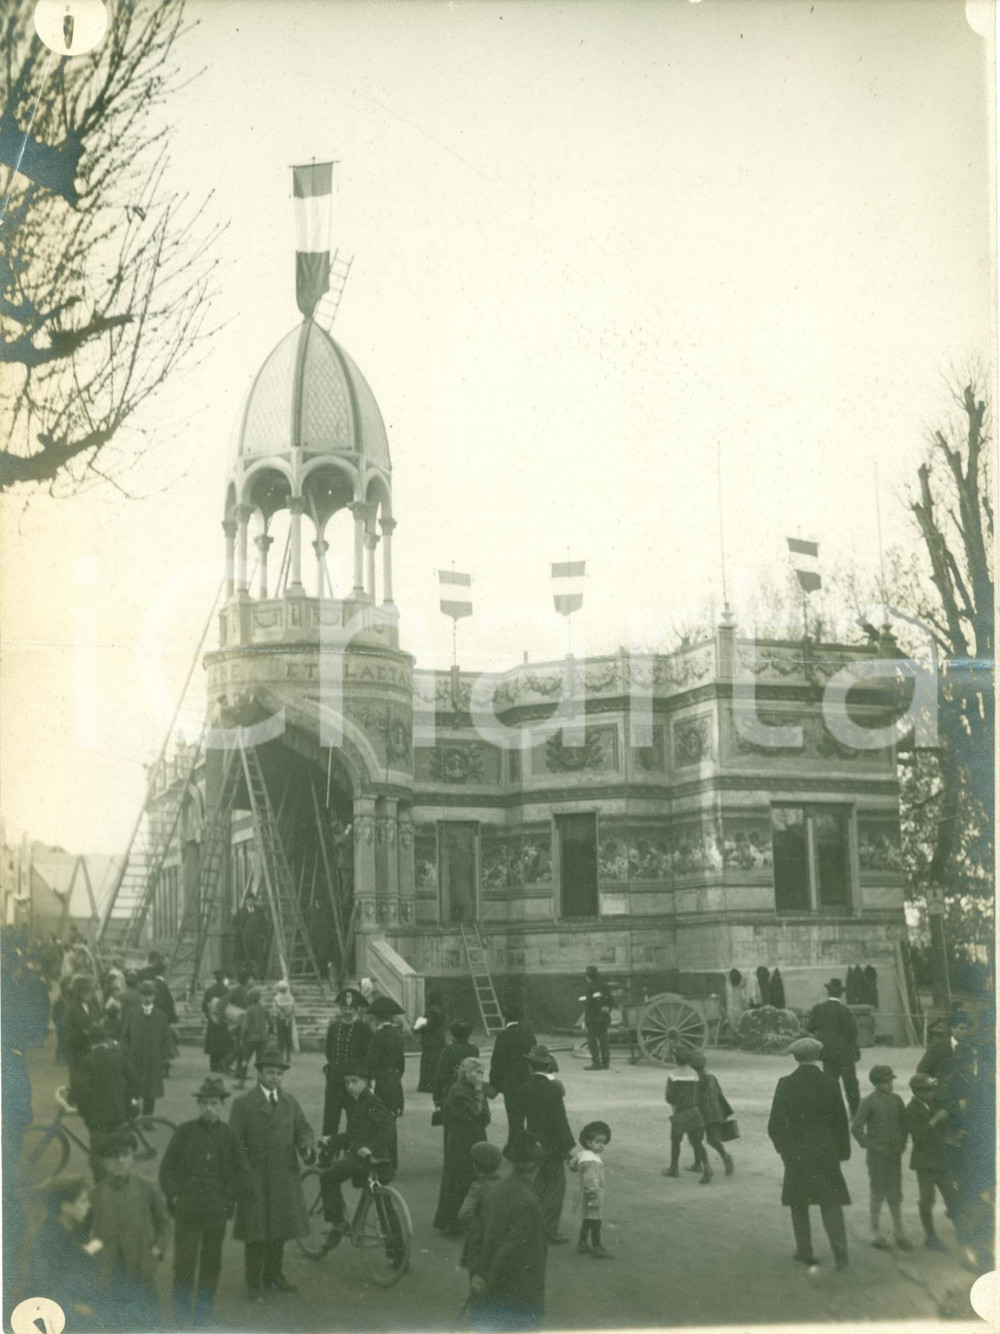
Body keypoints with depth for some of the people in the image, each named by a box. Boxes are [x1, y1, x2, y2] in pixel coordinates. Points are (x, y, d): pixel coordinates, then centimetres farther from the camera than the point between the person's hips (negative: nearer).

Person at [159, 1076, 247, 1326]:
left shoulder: (227, 1134, 2)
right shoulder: (185, 1130, -1)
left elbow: (238, 1171, 10)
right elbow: (167, 1167, 4)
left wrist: (228, 1198, 3)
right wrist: (174, 1195, -3)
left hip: (216, 1211, 1)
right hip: (186, 1209, -1)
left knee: (211, 1262, 7)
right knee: (184, 1261, -1)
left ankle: (203, 1315, 19)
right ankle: (182, 1316, 11)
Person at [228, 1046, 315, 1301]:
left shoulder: (290, 1102, 11)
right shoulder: (243, 1103, -5)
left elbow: (303, 1129, 12)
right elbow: (235, 1142, -8)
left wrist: (307, 1146, -10)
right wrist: (243, 1175, -15)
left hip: (284, 1177, 5)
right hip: (255, 1179, -5)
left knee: (279, 1229, 14)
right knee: (256, 1232, 1)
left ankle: (273, 1276, 29)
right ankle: (254, 1283, 13)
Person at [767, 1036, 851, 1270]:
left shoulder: (786, 1084, -8)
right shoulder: (829, 1084, -5)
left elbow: (775, 1124, -6)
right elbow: (841, 1122, 1)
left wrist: (783, 1148, 10)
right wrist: (842, 1151, 11)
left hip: (797, 1154, -1)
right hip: (827, 1153, 1)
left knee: (798, 1203, 13)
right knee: (831, 1202, 5)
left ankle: (805, 1251, 17)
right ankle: (840, 1253, -5)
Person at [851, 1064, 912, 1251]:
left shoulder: (896, 1099, 4)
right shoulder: (868, 1102, -11)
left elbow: (904, 1123, 14)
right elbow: (856, 1127, -11)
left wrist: (902, 1143, 4)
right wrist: (870, 1146, -11)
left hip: (894, 1154, 4)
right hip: (877, 1156, -4)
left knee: (895, 1194, 9)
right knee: (877, 1194, 3)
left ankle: (899, 1232, 18)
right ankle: (875, 1233, 14)